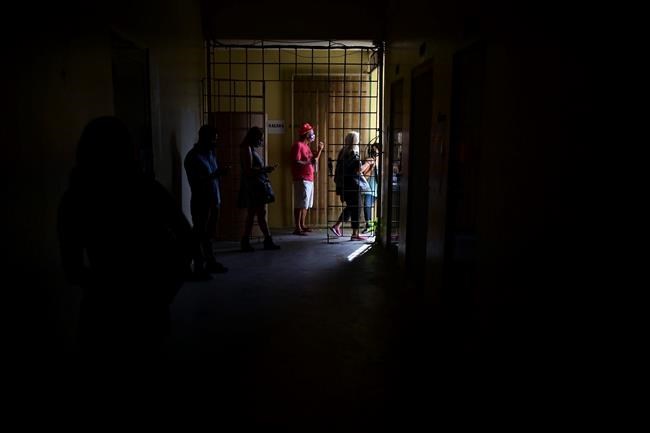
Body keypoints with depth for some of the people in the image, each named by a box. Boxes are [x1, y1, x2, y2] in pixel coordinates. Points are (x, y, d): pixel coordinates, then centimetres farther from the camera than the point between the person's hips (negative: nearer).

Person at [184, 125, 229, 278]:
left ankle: (211, 263, 25)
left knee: (208, 235, 16)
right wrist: (216, 174, -23)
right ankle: (199, 269, 4)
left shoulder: (211, 152, 11)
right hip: (201, 202, -8)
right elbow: (196, 182, -18)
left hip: (213, 201, 8)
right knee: (199, 236, -1)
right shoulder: (193, 157, -14)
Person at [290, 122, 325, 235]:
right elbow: (296, 162, -20)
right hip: (302, 180, -10)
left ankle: (302, 225, 20)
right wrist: (309, 161, -17)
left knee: (306, 205, 13)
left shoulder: (306, 146, 19)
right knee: (300, 205, -9)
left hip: (309, 179, 10)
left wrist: (320, 150, 16)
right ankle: (297, 228, -8)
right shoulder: (298, 145, -10)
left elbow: (313, 160, 23)